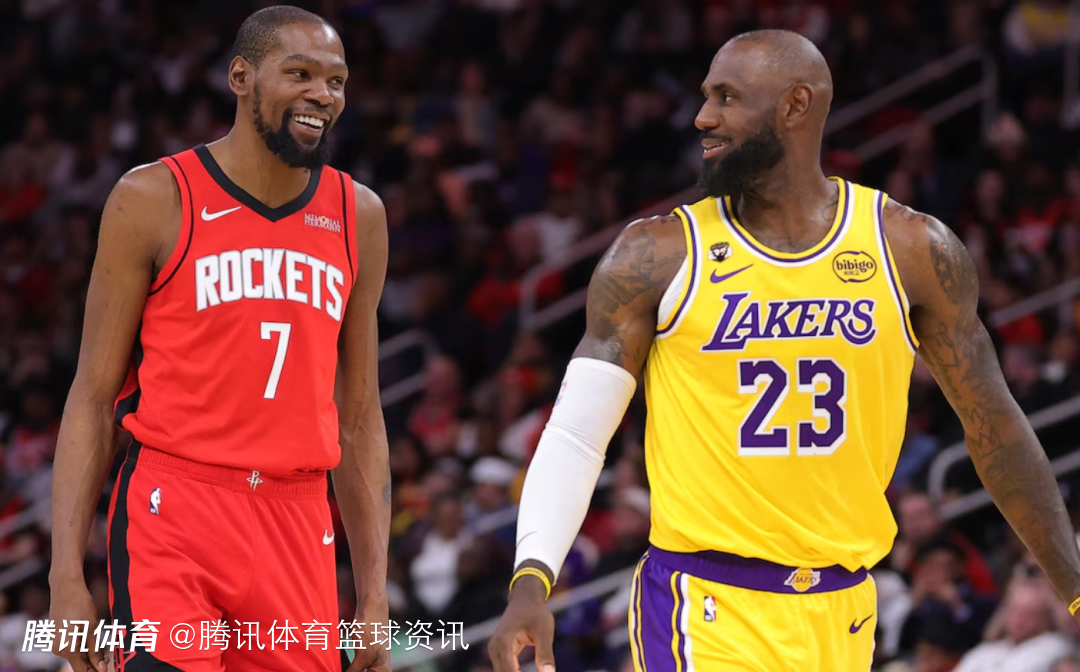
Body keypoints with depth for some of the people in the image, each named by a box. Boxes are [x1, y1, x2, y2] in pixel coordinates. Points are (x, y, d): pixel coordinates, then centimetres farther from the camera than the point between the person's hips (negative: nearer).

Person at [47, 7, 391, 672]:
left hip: (297, 528, 4)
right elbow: (93, 396, 1)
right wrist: (67, 575, -8)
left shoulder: (359, 217, 12)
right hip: (173, 511, -4)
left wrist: (375, 593, 10)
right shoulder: (154, 200, -1)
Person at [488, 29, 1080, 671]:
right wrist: (531, 583, -17)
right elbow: (576, 435, -2)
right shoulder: (657, 256, -2)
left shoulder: (912, 250, 3)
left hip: (842, 616, 3)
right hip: (708, 613, -2)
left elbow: (993, 424, 10)